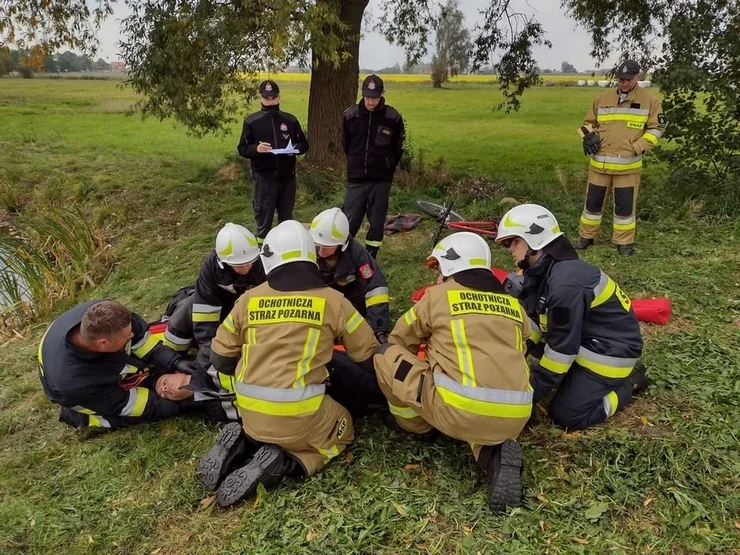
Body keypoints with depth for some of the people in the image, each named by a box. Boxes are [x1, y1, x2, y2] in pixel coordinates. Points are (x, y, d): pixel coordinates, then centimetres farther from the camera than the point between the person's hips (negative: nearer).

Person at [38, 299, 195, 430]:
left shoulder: (103, 312, -36)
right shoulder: (73, 381, -43)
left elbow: (139, 335, -18)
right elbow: (126, 404, -30)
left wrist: (174, 361, -26)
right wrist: (179, 405, -27)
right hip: (82, 391, -4)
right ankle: (80, 416, 0)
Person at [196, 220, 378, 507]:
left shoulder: (248, 299, 3)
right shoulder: (332, 300, -3)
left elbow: (220, 360, 11)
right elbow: (370, 356, 6)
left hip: (250, 412, 5)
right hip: (299, 412, -4)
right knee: (342, 430, 23)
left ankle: (241, 444, 4)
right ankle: (281, 464, -1)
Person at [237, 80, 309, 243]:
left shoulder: (290, 120, 5)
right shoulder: (251, 121, 0)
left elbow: (304, 144, 10)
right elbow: (242, 149, 1)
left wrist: (295, 148, -12)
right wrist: (256, 149, -20)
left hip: (287, 176, 2)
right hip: (264, 177, -2)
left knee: (286, 216, 14)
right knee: (263, 216, 4)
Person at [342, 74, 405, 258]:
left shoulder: (393, 117, -7)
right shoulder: (351, 115, -4)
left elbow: (398, 148, 6)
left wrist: (386, 167, 6)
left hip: (381, 181, 0)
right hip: (356, 179, 0)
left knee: (376, 223, 7)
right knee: (349, 221, 3)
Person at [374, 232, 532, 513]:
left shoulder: (438, 295, 8)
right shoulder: (513, 305, 19)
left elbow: (400, 339, 22)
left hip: (461, 411, -5)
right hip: (514, 418, 5)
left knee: (388, 353, 12)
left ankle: (417, 425, 27)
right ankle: (495, 452, 10)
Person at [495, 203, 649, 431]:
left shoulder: (565, 285, -31)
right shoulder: (541, 271, -3)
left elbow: (562, 347, -25)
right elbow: (533, 319, 5)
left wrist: (532, 392, -16)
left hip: (610, 352, -9)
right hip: (586, 339, 9)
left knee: (565, 415, -11)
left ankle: (628, 381, 9)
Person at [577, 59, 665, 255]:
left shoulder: (649, 100, 1)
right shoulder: (603, 99, 7)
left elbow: (657, 127, 2)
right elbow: (589, 123, 17)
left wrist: (638, 147, -10)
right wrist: (589, 137, -4)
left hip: (628, 165, -2)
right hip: (599, 162, 2)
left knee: (625, 204, 4)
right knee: (593, 200, 9)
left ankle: (624, 242, 17)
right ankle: (586, 236, 23)